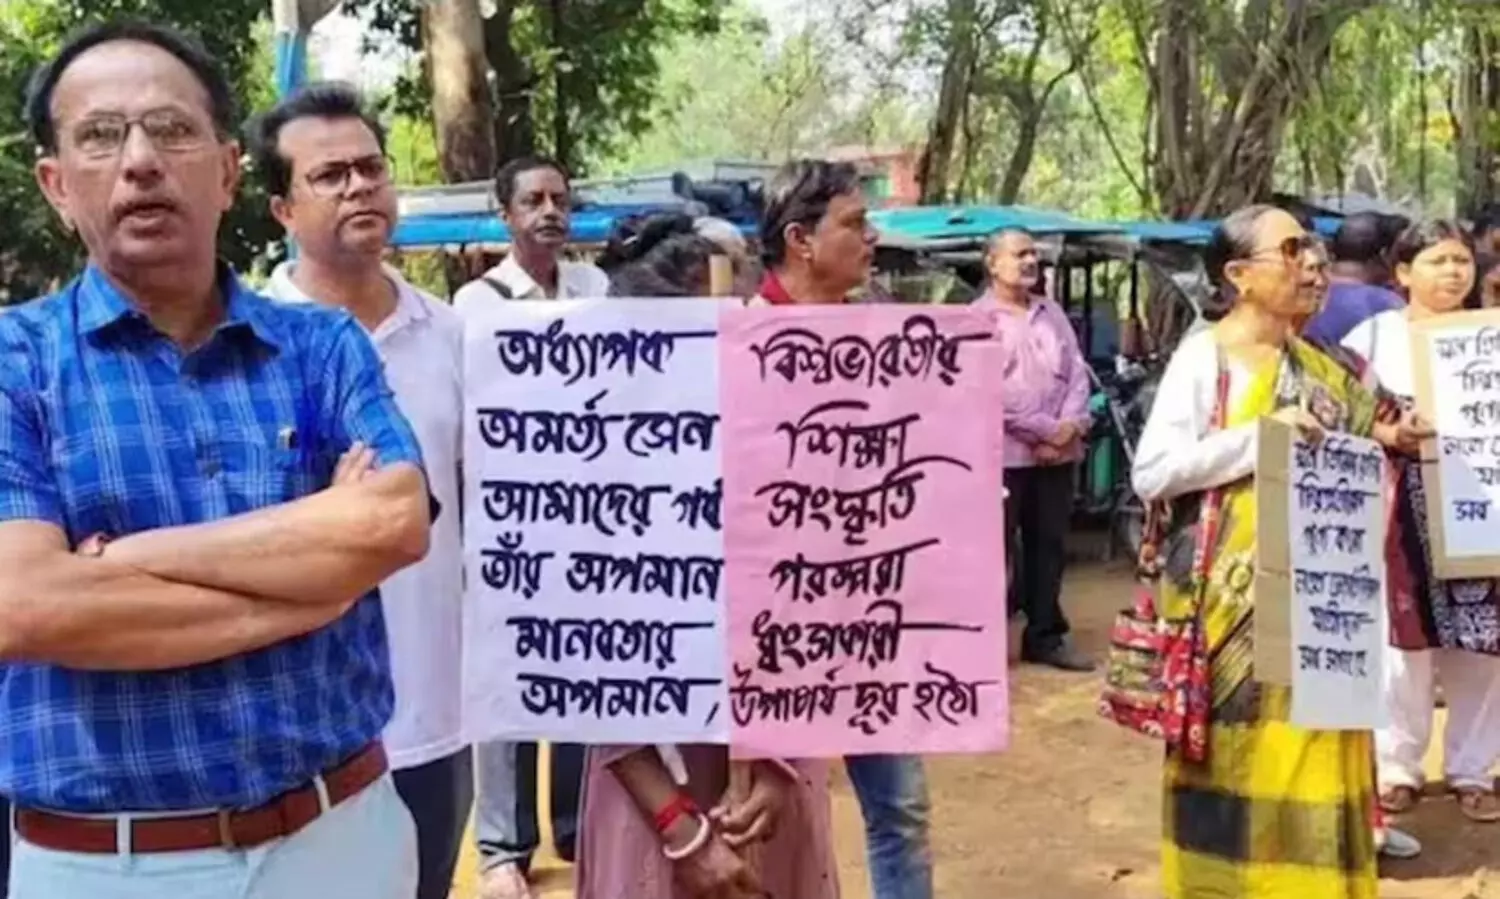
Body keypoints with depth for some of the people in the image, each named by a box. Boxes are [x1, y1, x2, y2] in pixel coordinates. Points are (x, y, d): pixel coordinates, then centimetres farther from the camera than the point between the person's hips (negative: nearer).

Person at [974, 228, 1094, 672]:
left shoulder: (1052, 313, 15)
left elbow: (1077, 371, 10)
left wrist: (1071, 423, -7)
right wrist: (1044, 430, -14)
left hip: (1058, 450, 6)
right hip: (1004, 451, -6)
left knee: (1048, 545, 12)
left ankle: (1045, 635, 21)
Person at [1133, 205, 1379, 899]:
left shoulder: (1317, 367, 12)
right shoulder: (1204, 357, -8)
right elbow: (1150, 472, -19)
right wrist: (1263, 435, -20)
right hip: (1232, 597, -6)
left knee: (1307, 750, 8)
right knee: (1237, 752, 0)